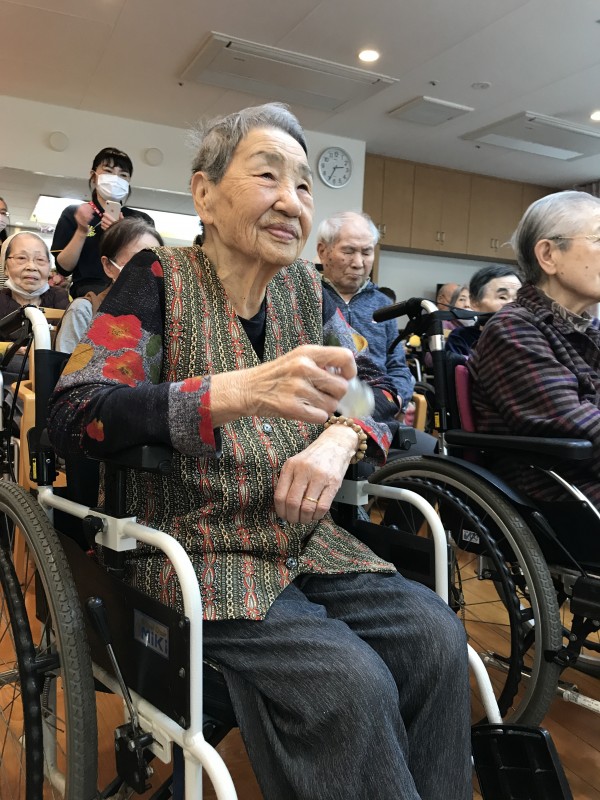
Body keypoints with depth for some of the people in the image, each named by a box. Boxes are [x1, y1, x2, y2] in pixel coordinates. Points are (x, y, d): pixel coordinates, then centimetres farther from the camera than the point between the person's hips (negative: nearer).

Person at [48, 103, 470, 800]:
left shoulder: (305, 289, 8)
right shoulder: (161, 280, -7)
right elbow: (72, 416, -19)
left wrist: (341, 437, -14)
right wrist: (240, 392, -33)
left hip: (304, 539, 6)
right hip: (195, 548, -5)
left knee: (436, 637, -13)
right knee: (351, 683, -24)